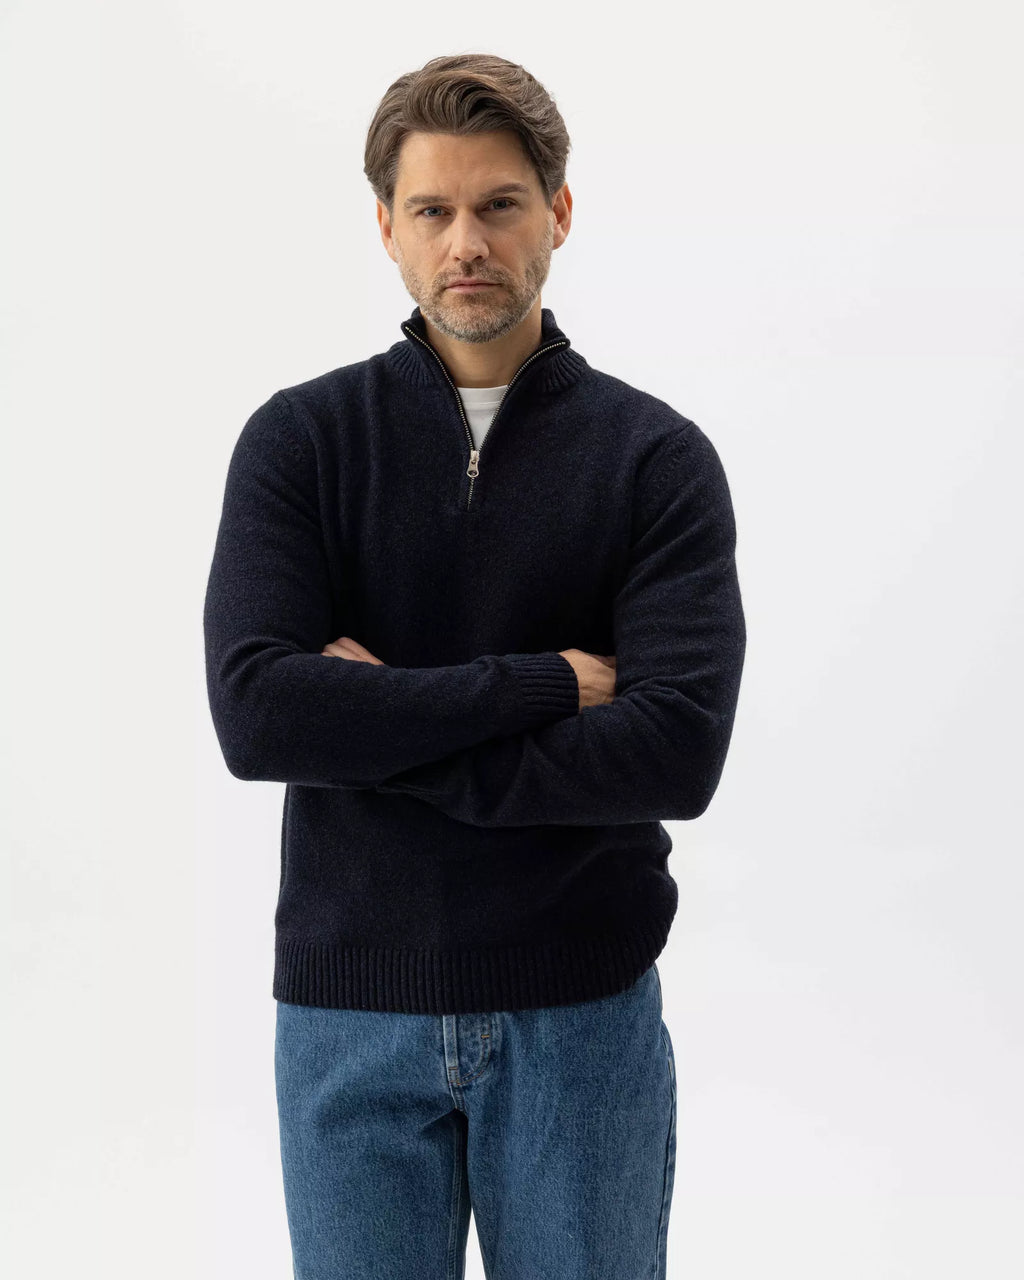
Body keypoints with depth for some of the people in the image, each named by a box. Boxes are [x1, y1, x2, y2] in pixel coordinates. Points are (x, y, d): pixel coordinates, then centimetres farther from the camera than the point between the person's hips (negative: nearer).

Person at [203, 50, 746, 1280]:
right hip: (350, 1014, 1)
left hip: (582, 1015, 0)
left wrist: (381, 735, -15)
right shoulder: (300, 437, -1)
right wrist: (543, 684, -17)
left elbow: (679, 749, -15)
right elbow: (254, 710, -15)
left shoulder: (658, 455, -3)